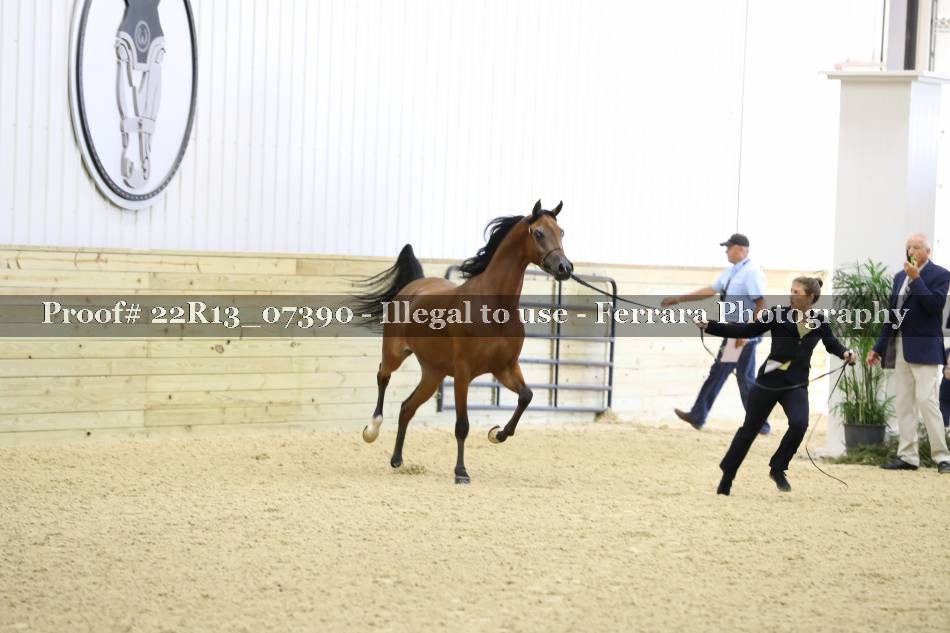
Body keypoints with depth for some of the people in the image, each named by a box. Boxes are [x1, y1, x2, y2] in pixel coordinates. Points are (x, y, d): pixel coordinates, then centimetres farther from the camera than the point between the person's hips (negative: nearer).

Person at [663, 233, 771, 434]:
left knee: (746, 379, -3)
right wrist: (678, 299, 16)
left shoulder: (752, 273, -16)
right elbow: (710, 290, 17)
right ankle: (697, 417, 18)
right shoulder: (730, 272, 12)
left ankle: (760, 425, 6)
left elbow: (761, 305, -21)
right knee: (717, 373, 12)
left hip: (746, 336, -10)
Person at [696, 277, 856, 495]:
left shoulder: (819, 322, 1)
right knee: (749, 430, 8)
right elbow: (746, 330, -6)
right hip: (769, 381, -1)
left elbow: (831, 343, 17)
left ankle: (777, 469, -1)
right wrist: (710, 326, -14)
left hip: (796, 385, 1)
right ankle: (725, 480, 24)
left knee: (799, 424, -25)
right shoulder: (778, 315, -6)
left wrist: (846, 353, -5)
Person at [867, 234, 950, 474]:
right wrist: (878, 347, 18)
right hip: (900, 347, 7)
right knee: (903, 403, 5)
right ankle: (908, 456, 7)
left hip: (924, 348, -7)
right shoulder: (900, 277, 17)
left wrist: (916, 279, -18)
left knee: (926, 400, -13)